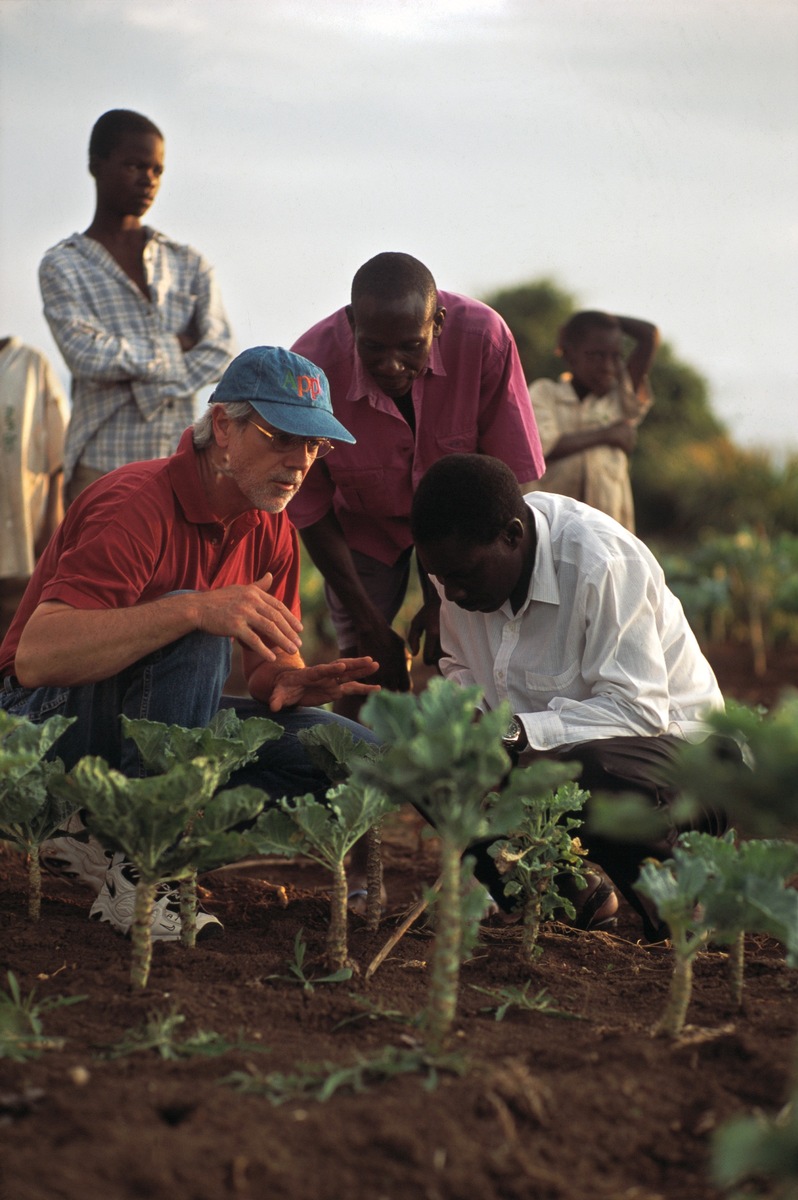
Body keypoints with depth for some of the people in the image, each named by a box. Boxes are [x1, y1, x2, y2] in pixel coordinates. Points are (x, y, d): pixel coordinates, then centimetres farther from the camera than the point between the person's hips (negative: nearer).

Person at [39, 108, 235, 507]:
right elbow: (87, 355, -10)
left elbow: (219, 353, 2)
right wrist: (172, 350, -2)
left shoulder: (188, 265, 14)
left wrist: (144, 386, -10)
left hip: (180, 465, 3)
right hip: (103, 470, -3)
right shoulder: (63, 266, 4)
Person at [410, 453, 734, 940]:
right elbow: (463, 669, 9)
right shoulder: (464, 560, -5)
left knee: (605, 783, -41)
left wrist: (517, 732, -39)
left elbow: (638, 709, -30)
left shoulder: (602, 562, -27)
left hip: (669, 736, -7)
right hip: (555, 751, 8)